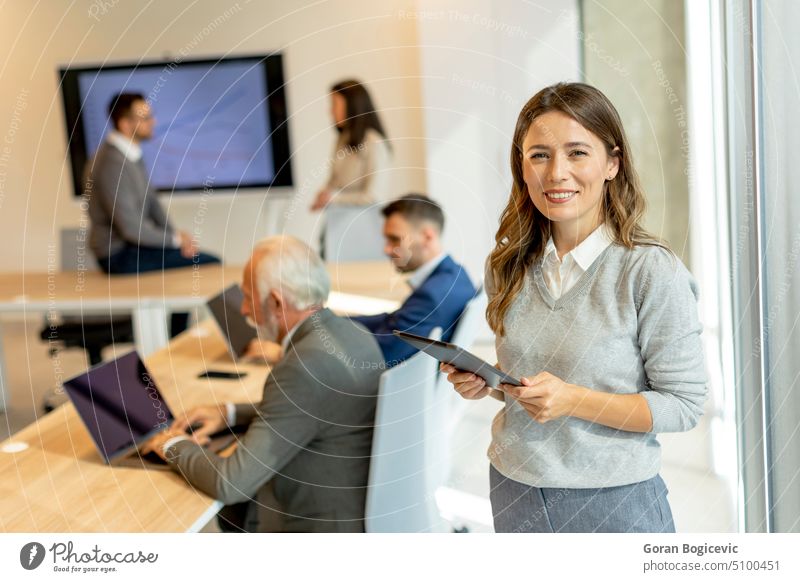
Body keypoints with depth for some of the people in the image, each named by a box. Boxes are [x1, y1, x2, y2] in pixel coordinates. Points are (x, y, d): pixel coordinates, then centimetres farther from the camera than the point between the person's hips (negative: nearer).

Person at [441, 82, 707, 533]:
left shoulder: (653, 271, -15)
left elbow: (684, 404, -14)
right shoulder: (508, 264, 1)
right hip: (513, 491, 5)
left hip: (615, 504, -4)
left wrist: (574, 400, -24)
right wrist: (487, 382, -6)